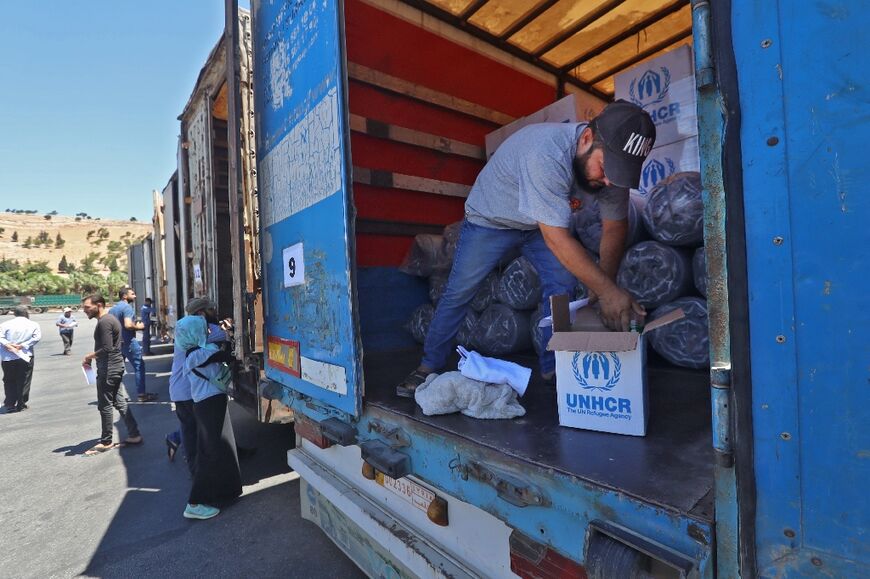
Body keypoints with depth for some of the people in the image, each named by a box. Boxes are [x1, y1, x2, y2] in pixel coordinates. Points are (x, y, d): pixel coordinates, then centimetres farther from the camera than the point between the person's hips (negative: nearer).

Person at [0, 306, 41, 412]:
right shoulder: (33, 324, -1)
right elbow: (37, 337, -13)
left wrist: (9, 346, -14)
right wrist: (22, 346, -11)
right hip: (25, 357, -1)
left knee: (9, 381, 14)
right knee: (23, 382, 8)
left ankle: (10, 404, 12)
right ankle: (21, 404, 11)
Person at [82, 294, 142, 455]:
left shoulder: (104, 322, -17)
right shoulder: (110, 318, 14)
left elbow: (107, 349, -23)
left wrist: (89, 356, -9)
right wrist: (93, 357, 6)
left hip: (108, 368, -10)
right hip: (116, 366, 10)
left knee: (105, 405, 2)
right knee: (120, 402, 12)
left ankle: (106, 442, 14)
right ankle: (134, 435, 16)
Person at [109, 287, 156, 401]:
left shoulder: (112, 309, 14)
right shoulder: (127, 307, -14)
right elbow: (128, 325, -27)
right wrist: (138, 326, -9)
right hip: (128, 342, -9)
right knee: (139, 367, -2)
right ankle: (142, 394, -1)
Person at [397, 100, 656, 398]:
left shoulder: (610, 160, -18)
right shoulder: (546, 153, -40)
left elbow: (615, 226, -10)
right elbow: (557, 238, -40)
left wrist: (606, 287, -23)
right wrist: (606, 289, -37)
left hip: (544, 222, 6)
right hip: (490, 218, -5)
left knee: (564, 284, -8)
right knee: (458, 292, -4)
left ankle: (553, 368, 7)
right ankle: (429, 366, 12)